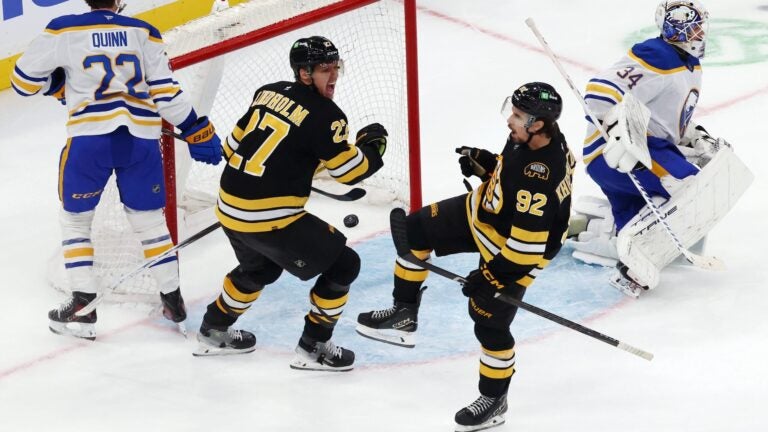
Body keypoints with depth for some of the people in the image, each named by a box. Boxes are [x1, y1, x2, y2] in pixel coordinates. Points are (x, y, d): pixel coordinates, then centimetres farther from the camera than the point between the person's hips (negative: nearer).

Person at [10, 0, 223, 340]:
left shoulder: (63, 32, 0)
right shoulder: (144, 33, 5)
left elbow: (24, 80, 6)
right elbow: (165, 92, 3)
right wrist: (197, 132, 10)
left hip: (89, 138, -2)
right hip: (141, 139, 2)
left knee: (75, 219, 14)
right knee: (149, 218, 18)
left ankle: (83, 307, 8)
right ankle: (172, 299, 22)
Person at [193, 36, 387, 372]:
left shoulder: (269, 93, 9)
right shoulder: (324, 114, -12)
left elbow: (234, 145, 16)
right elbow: (350, 170, -9)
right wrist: (372, 143, 10)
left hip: (229, 206, 8)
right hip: (270, 218, -8)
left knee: (260, 267, 36)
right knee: (342, 265, 6)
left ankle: (214, 331, 45)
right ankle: (313, 347, 10)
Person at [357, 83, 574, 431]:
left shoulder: (542, 179, -40)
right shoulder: (528, 136, -15)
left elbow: (527, 244, -35)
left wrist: (493, 275, -25)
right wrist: (484, 162, -7)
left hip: (516, 252, -9)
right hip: (482, 212, 9)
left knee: (490, 322, -4)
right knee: (416, 230, 13)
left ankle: (494, 399, 20)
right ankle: (404, 314, 29)